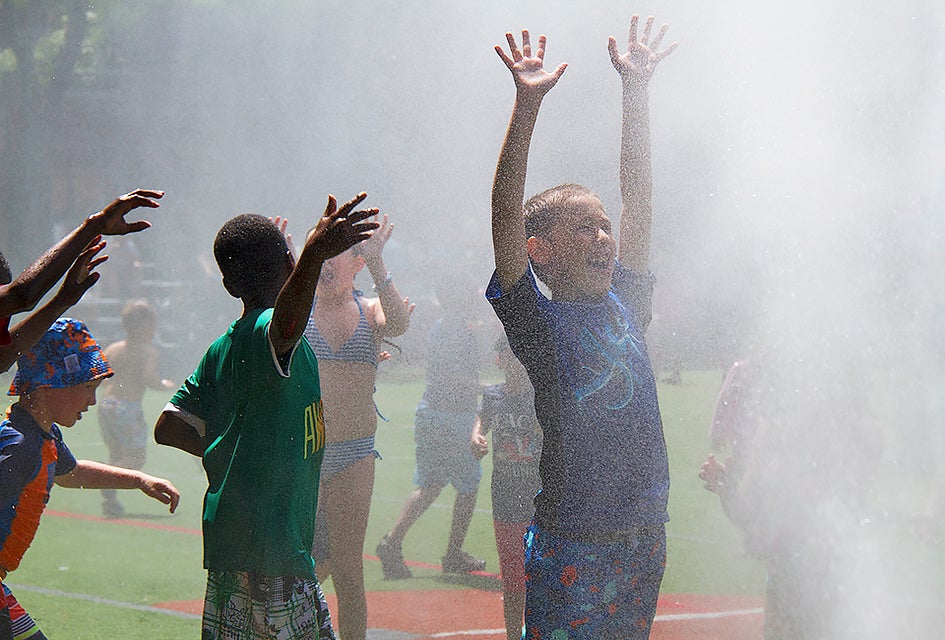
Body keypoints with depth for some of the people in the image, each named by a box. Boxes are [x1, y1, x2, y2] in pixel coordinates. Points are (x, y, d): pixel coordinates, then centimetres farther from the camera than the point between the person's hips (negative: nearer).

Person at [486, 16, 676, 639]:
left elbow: (638, 197, 11)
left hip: (646, 537, 5)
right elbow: (506, 216, -15)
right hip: (572, 546, -5)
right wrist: (527, 105, -21)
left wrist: (637, 90, 9)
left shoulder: (625, 306, 10)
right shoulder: (539, 323, -4)